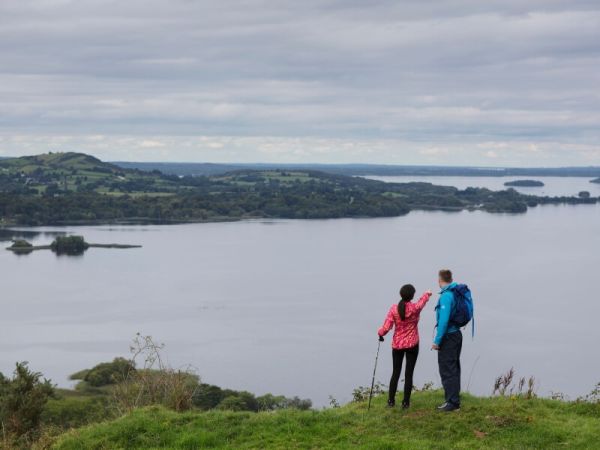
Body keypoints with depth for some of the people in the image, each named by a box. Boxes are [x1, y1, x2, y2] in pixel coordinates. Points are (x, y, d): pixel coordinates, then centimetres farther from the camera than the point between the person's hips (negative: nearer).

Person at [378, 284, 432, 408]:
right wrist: (427, 294, 34)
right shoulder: (415, 308, -12)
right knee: (408, 374, 4)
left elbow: (386, 327, -12)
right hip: (412, 345, -2)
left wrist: (380, 333, 12)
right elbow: (423, 300, 12)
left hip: (397, 345, 2)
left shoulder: (394, 309, -12)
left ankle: (391, 401, 16)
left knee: (395, 373, 13)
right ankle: (406, 402, 5)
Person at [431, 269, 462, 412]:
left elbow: (444, 320, -24)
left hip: (448, 337, -9)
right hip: (456, 334, 9)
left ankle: (452, 402, -1)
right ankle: (454, 400, 23)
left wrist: (437, 341, -20)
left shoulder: (446, 296, -19)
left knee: (447, 370, -3)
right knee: (453, 369, 16)